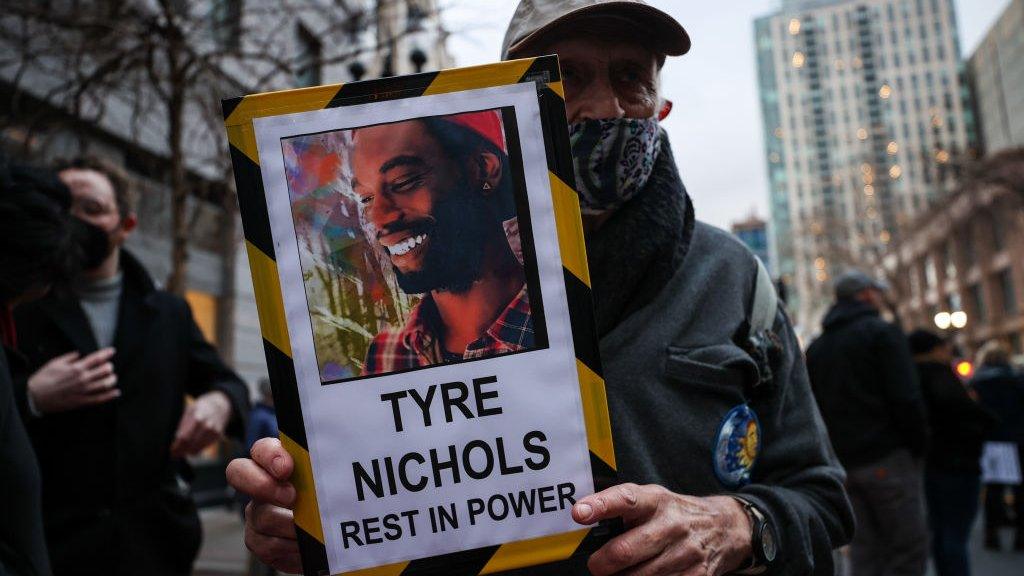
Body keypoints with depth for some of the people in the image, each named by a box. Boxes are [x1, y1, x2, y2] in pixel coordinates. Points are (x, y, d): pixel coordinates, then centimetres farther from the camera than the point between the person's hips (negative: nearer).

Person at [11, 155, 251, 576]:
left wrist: (219, 403, -6)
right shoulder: (17, 310, 1)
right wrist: (31, 398, -18)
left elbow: (225, 383, 15)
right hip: (50, 540, -2)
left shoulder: (169, 312, 9)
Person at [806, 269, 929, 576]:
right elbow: (907, 399, -12)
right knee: (910, 551, -3)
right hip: (887, 458, -6)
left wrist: (832, 454, 17)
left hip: (843, 462, 7)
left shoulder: (816, 347, 17)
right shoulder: (881, 332, -4)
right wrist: (918, 446, -1)